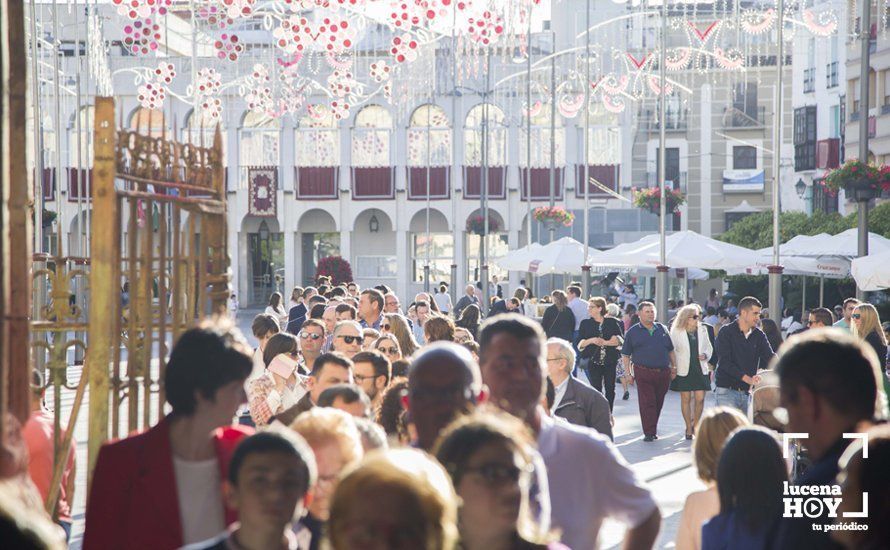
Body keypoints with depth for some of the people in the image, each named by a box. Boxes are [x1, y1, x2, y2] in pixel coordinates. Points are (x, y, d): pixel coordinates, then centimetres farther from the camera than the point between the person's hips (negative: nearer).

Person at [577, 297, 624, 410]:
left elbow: (620, 339, -4)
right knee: (596, 389, -3)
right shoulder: (585, 323, 7)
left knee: (610, 389, 7)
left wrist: (605, 342, -16)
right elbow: (578, 343, 3)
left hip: (610, 361, 0)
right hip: (593, 361, 0)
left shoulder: (612, 322, 4)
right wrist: (591, 340, -14)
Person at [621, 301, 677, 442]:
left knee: (658, 402, 9)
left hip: (663, 372, 3)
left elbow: (671, 350, 19)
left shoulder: (662, 329, 13)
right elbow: (625, 355, 5)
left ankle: (653, 429, 23)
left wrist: (674, 367, 12)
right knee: (647, 403, -8)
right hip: (643, 373, -3)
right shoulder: (633, 332, 4)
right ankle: (649, 433, -7)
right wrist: (628, 373, -1)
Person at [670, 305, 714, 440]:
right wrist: (674, 367, -4)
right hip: (684, 370, -2)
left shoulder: (702, 330, 7)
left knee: (700, 398, -3)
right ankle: (689, 427, 13)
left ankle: (695, 424, 16)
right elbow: (672, 351, 2)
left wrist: (705, 355, -4)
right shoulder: (677, 332, -3)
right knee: (686, 399, 2)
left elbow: (709, 347, 16)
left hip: (700, 369, 2)